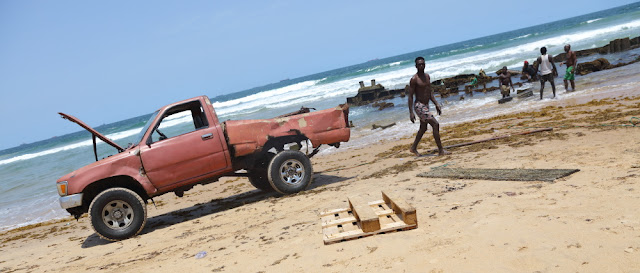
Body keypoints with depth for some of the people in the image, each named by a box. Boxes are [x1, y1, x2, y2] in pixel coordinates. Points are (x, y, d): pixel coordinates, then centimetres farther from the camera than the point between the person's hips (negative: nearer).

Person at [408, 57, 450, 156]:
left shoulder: (427, 76, 10)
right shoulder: (414, 79, -14)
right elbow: (410, 96, -14)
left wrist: (436, 104, 11)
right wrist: (411, 113, -18)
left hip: (426, 106, 9)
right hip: (419, 106, -9)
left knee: (423, 128, 19)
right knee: (435, 124, -14)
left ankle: (414, 148, 35)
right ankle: (441, 150, -7)